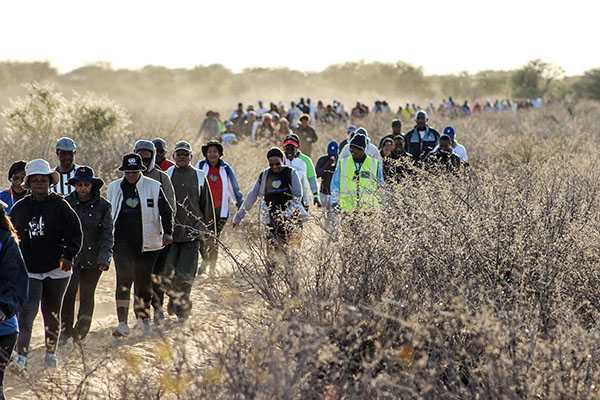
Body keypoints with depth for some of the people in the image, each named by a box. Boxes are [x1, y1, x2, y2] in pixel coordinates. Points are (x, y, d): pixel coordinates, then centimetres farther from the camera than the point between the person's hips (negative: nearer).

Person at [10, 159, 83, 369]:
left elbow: (75, 233, -3)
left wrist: (68, 256, -14)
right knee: (26, 312, -14)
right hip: (29, 270, 0)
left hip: (56, 269, 0)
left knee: (52, 313, 13)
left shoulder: (59, 205, -3)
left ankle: (51, 353, 27)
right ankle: (21, 355, -12)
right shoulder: (20, 208, 3)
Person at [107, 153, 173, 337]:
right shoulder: (114, 188, 8)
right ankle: (123, 323, -16)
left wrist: (167, 232, -7)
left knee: (143, 280, 8)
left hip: (147, 242, 0)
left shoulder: (154, 187, 1)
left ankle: (143, 317, 29)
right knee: (124, 279, -12)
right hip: (122, 242, 0)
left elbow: (166, 211, 4)